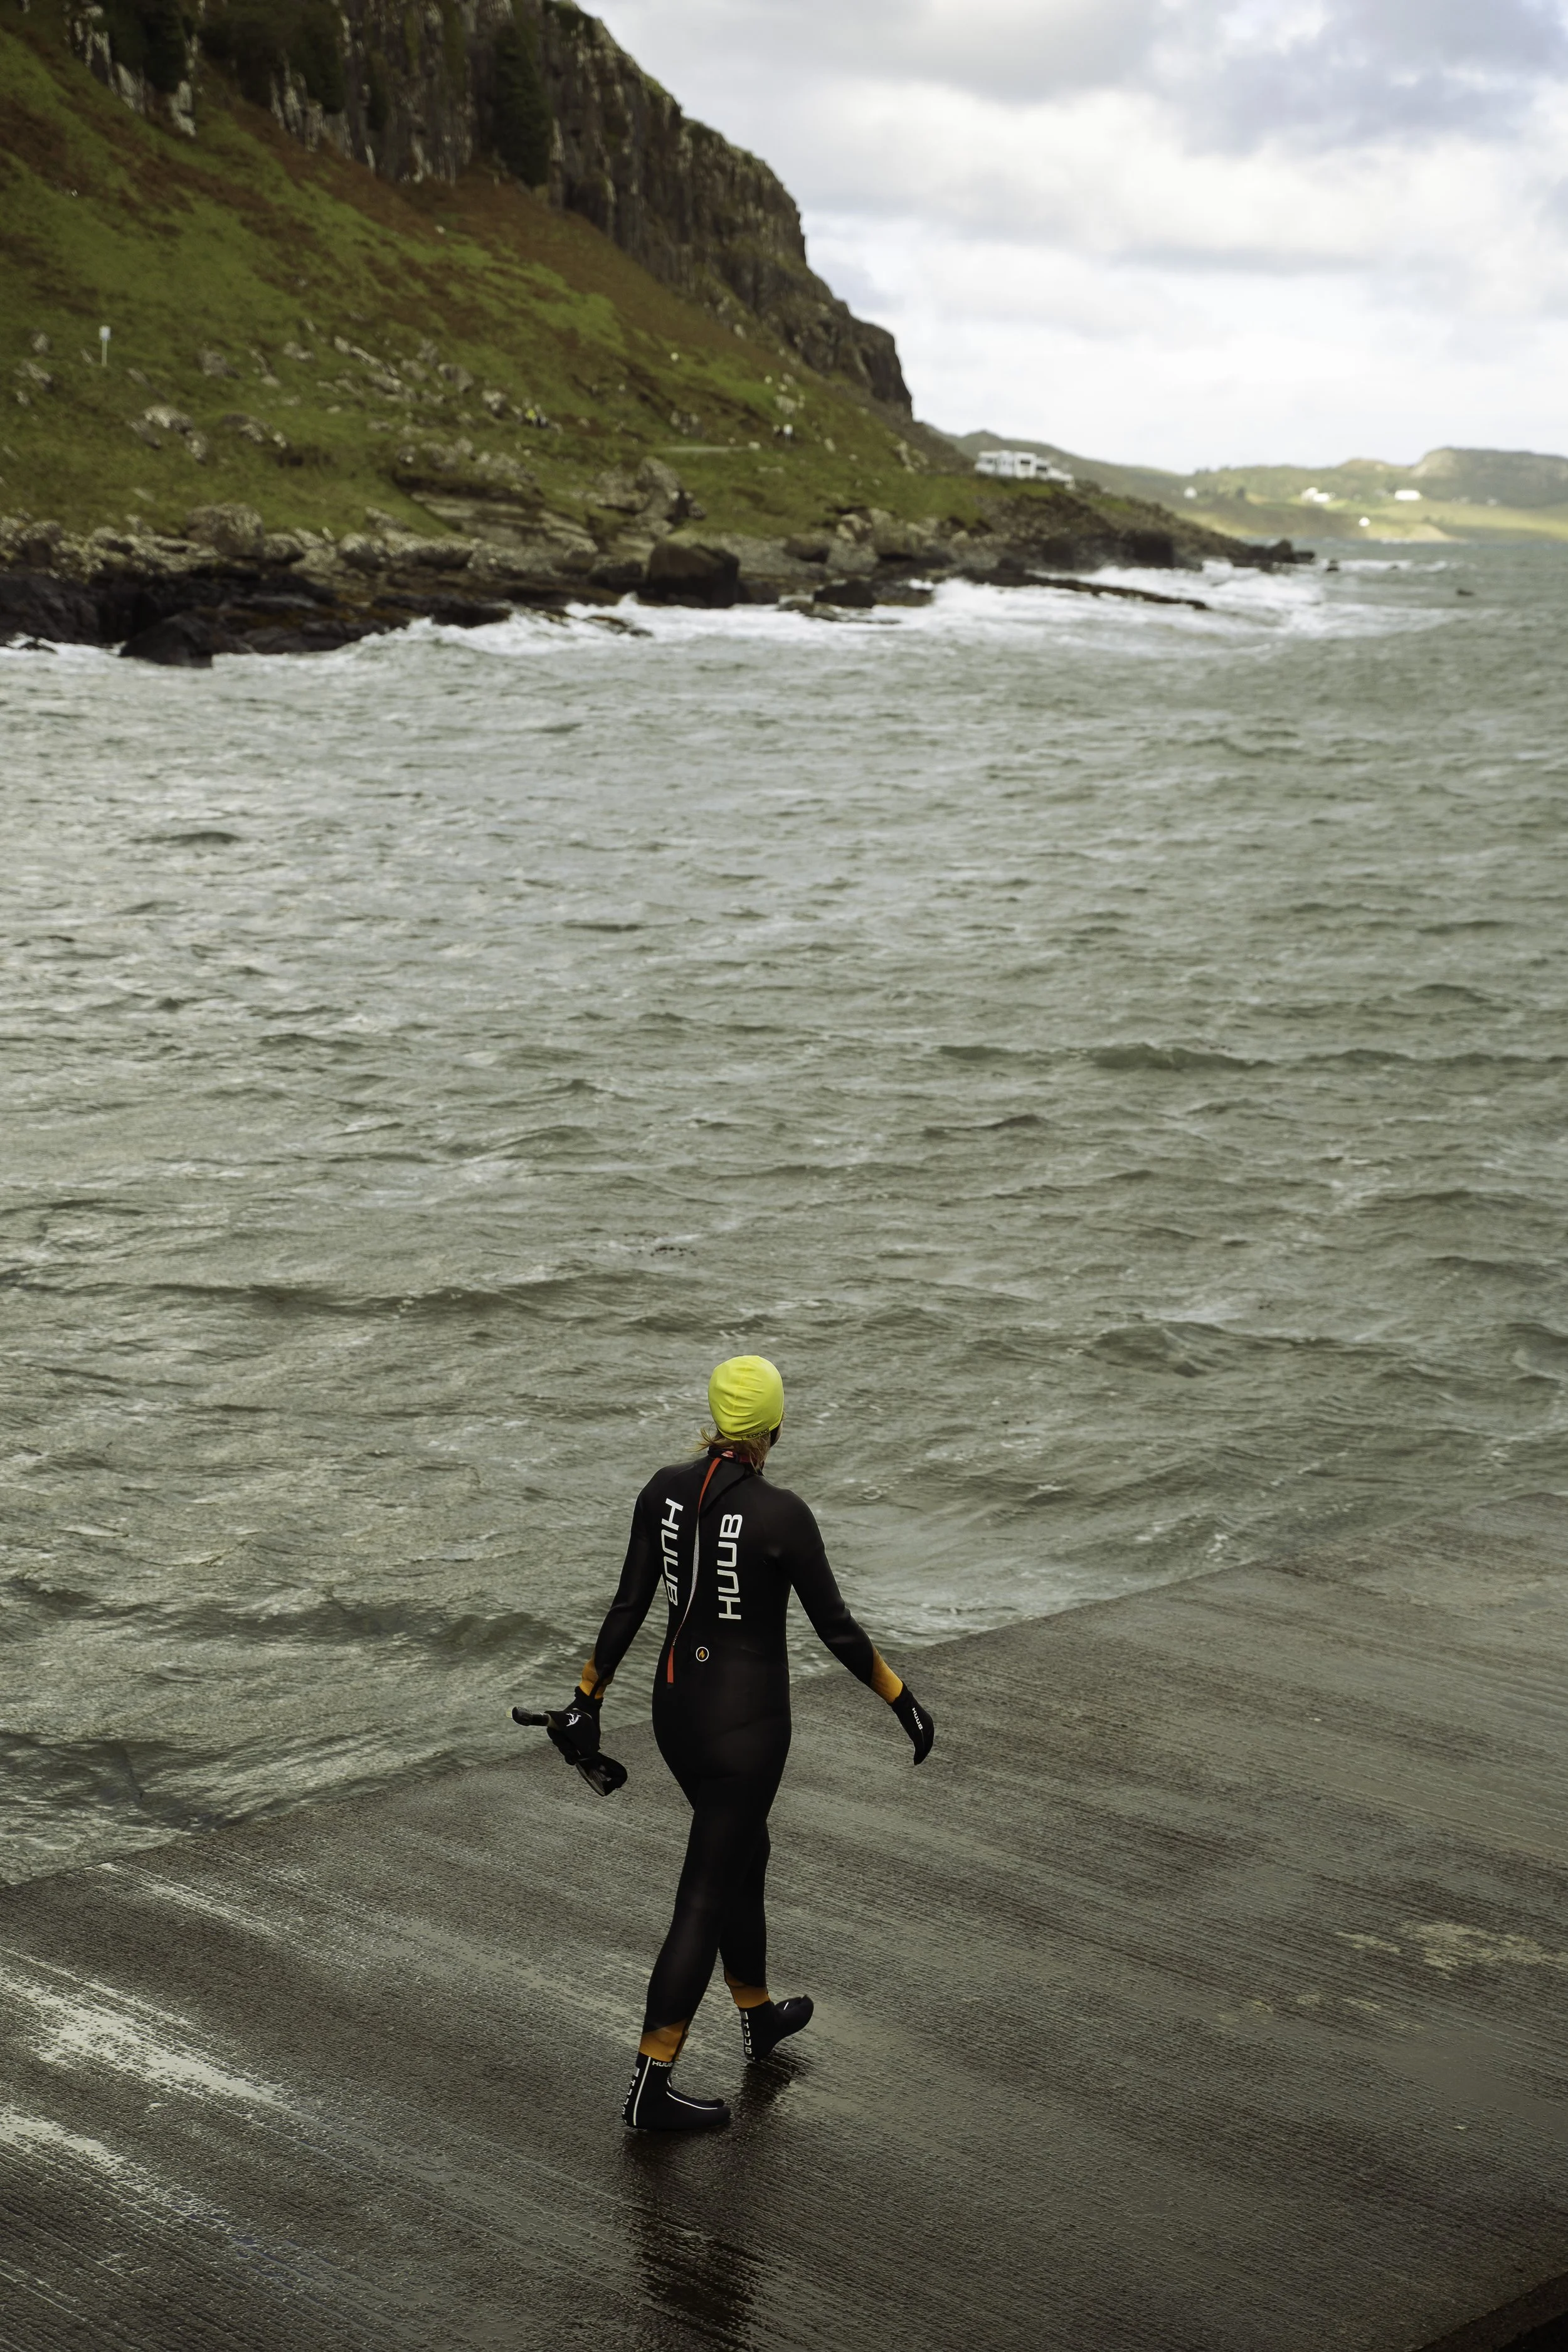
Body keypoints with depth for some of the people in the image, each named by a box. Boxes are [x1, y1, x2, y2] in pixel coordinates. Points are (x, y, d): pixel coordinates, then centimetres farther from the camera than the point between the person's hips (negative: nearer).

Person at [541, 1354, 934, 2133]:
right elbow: (837, 1629, -15)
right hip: (745, 1718, -7)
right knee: (707, 1893, 1)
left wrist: (587, 1698, 7)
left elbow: (628, 1606, -1)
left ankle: (758, 2014, 46)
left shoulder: (664, 1490, -4)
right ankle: (649, 2089, 3)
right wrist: (903, 1699, -3)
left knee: (743, 1850, 27)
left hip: (675, 1703, 7)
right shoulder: (781, 1514, -21)